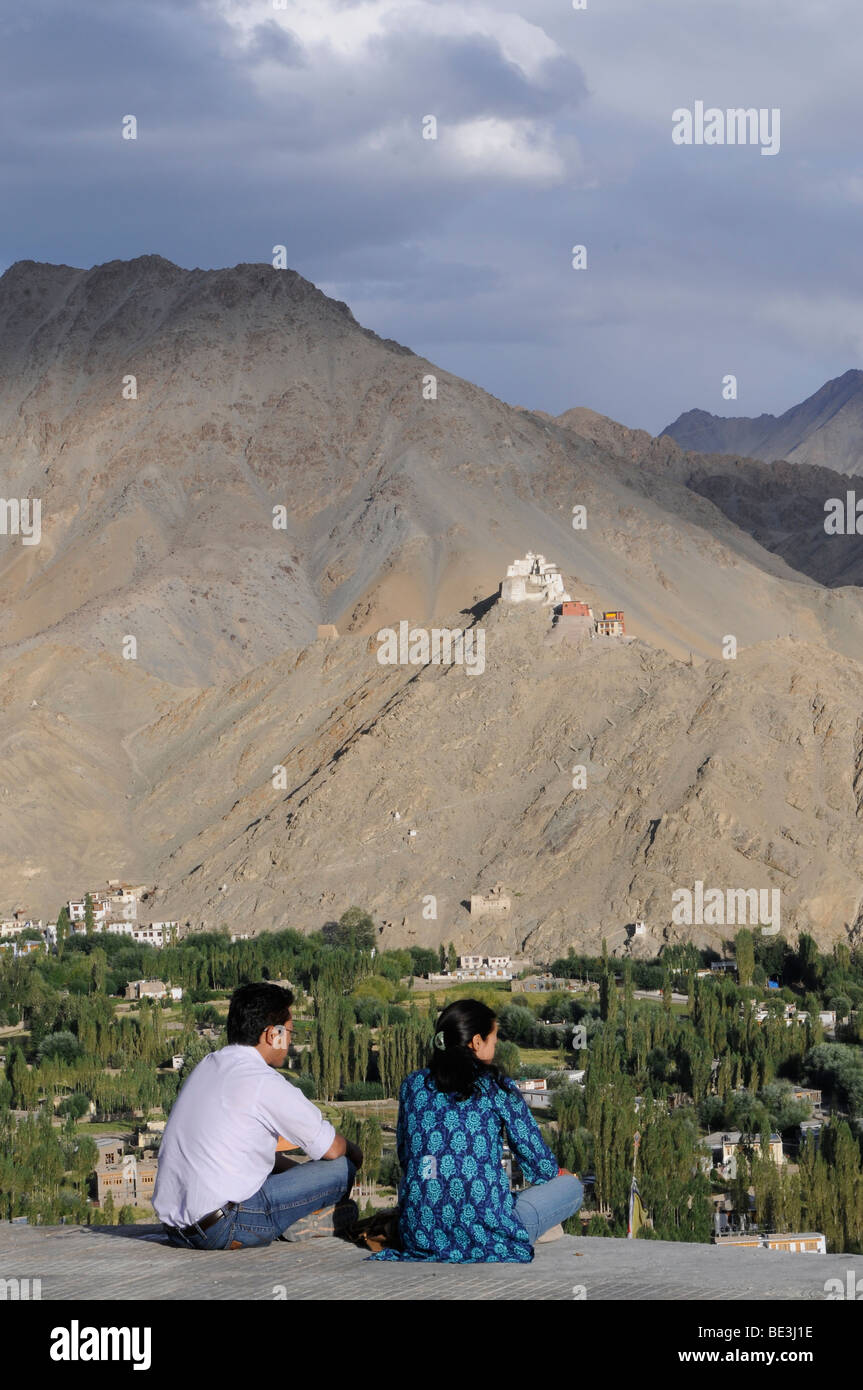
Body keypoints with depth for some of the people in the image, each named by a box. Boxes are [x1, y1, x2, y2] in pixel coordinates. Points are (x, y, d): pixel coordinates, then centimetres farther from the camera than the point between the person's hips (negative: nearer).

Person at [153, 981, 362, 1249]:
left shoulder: (205, 1067, 14)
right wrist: (354, 1154, 20)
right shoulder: (265, 1083, -12)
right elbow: (331, 1149, -2)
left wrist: (294, 1168, 29)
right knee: (341, 1168, -1)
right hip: (224, 1230, -9)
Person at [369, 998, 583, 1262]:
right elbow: (534, 1155, 4)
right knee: (571, 1186, 13)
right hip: (484, 1237, -6)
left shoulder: (413, 1085, 8)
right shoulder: (496, 1087, -3)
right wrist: (557, 1174, 28)